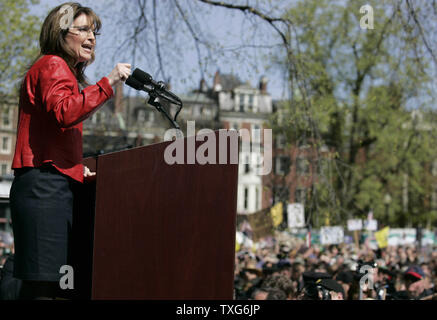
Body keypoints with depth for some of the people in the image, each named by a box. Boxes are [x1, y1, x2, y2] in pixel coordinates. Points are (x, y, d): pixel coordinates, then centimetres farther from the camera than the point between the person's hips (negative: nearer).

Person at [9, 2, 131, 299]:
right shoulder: (52, 66, -2)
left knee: (46, 281, 4)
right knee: (43, 284, -15)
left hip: (58, 184, 10)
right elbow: (64, 112, -21)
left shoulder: (66, 71, 29)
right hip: (45, 184, -10)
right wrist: (108, 83, -19)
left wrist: (77, 168, 18)